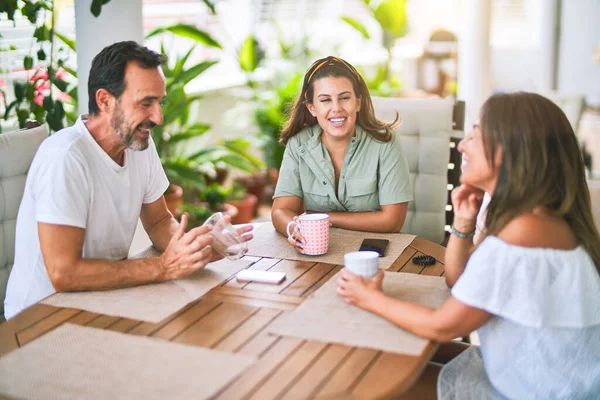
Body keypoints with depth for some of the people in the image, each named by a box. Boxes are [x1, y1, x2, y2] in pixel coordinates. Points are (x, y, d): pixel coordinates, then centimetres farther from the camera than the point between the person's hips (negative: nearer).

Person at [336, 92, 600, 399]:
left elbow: (442, 327, -21)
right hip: (532, 373, 8)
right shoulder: (525, 214, 2)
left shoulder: (524, 231, -30)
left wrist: (370, 299, -6)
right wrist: (463, 223, -4)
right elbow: (457, 281, 13)